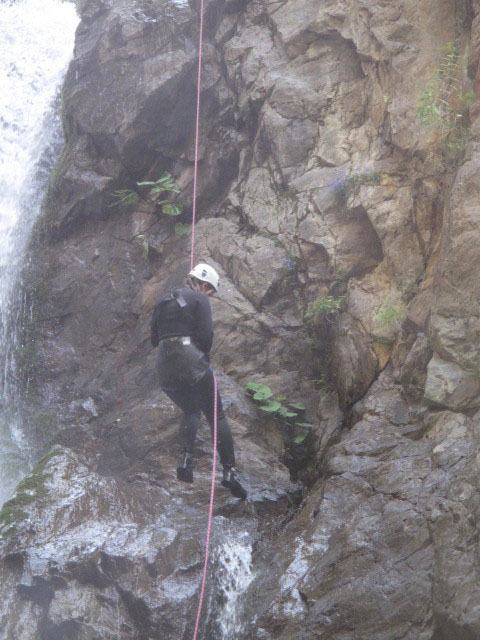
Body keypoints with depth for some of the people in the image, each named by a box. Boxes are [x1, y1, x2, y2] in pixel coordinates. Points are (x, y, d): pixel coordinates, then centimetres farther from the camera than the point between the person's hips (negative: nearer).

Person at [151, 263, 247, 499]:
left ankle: (185, 457, 1)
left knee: (190, 411, 25)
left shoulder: (164, 301, 20)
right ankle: (229, 470, -5)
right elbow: (205, 334, -9)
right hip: (191, 363, -6)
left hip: (164, 367, 6)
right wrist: (205, 356, 7)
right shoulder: (199, 299, 1)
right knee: (216, 416, 4)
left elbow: (154, 338, 18)